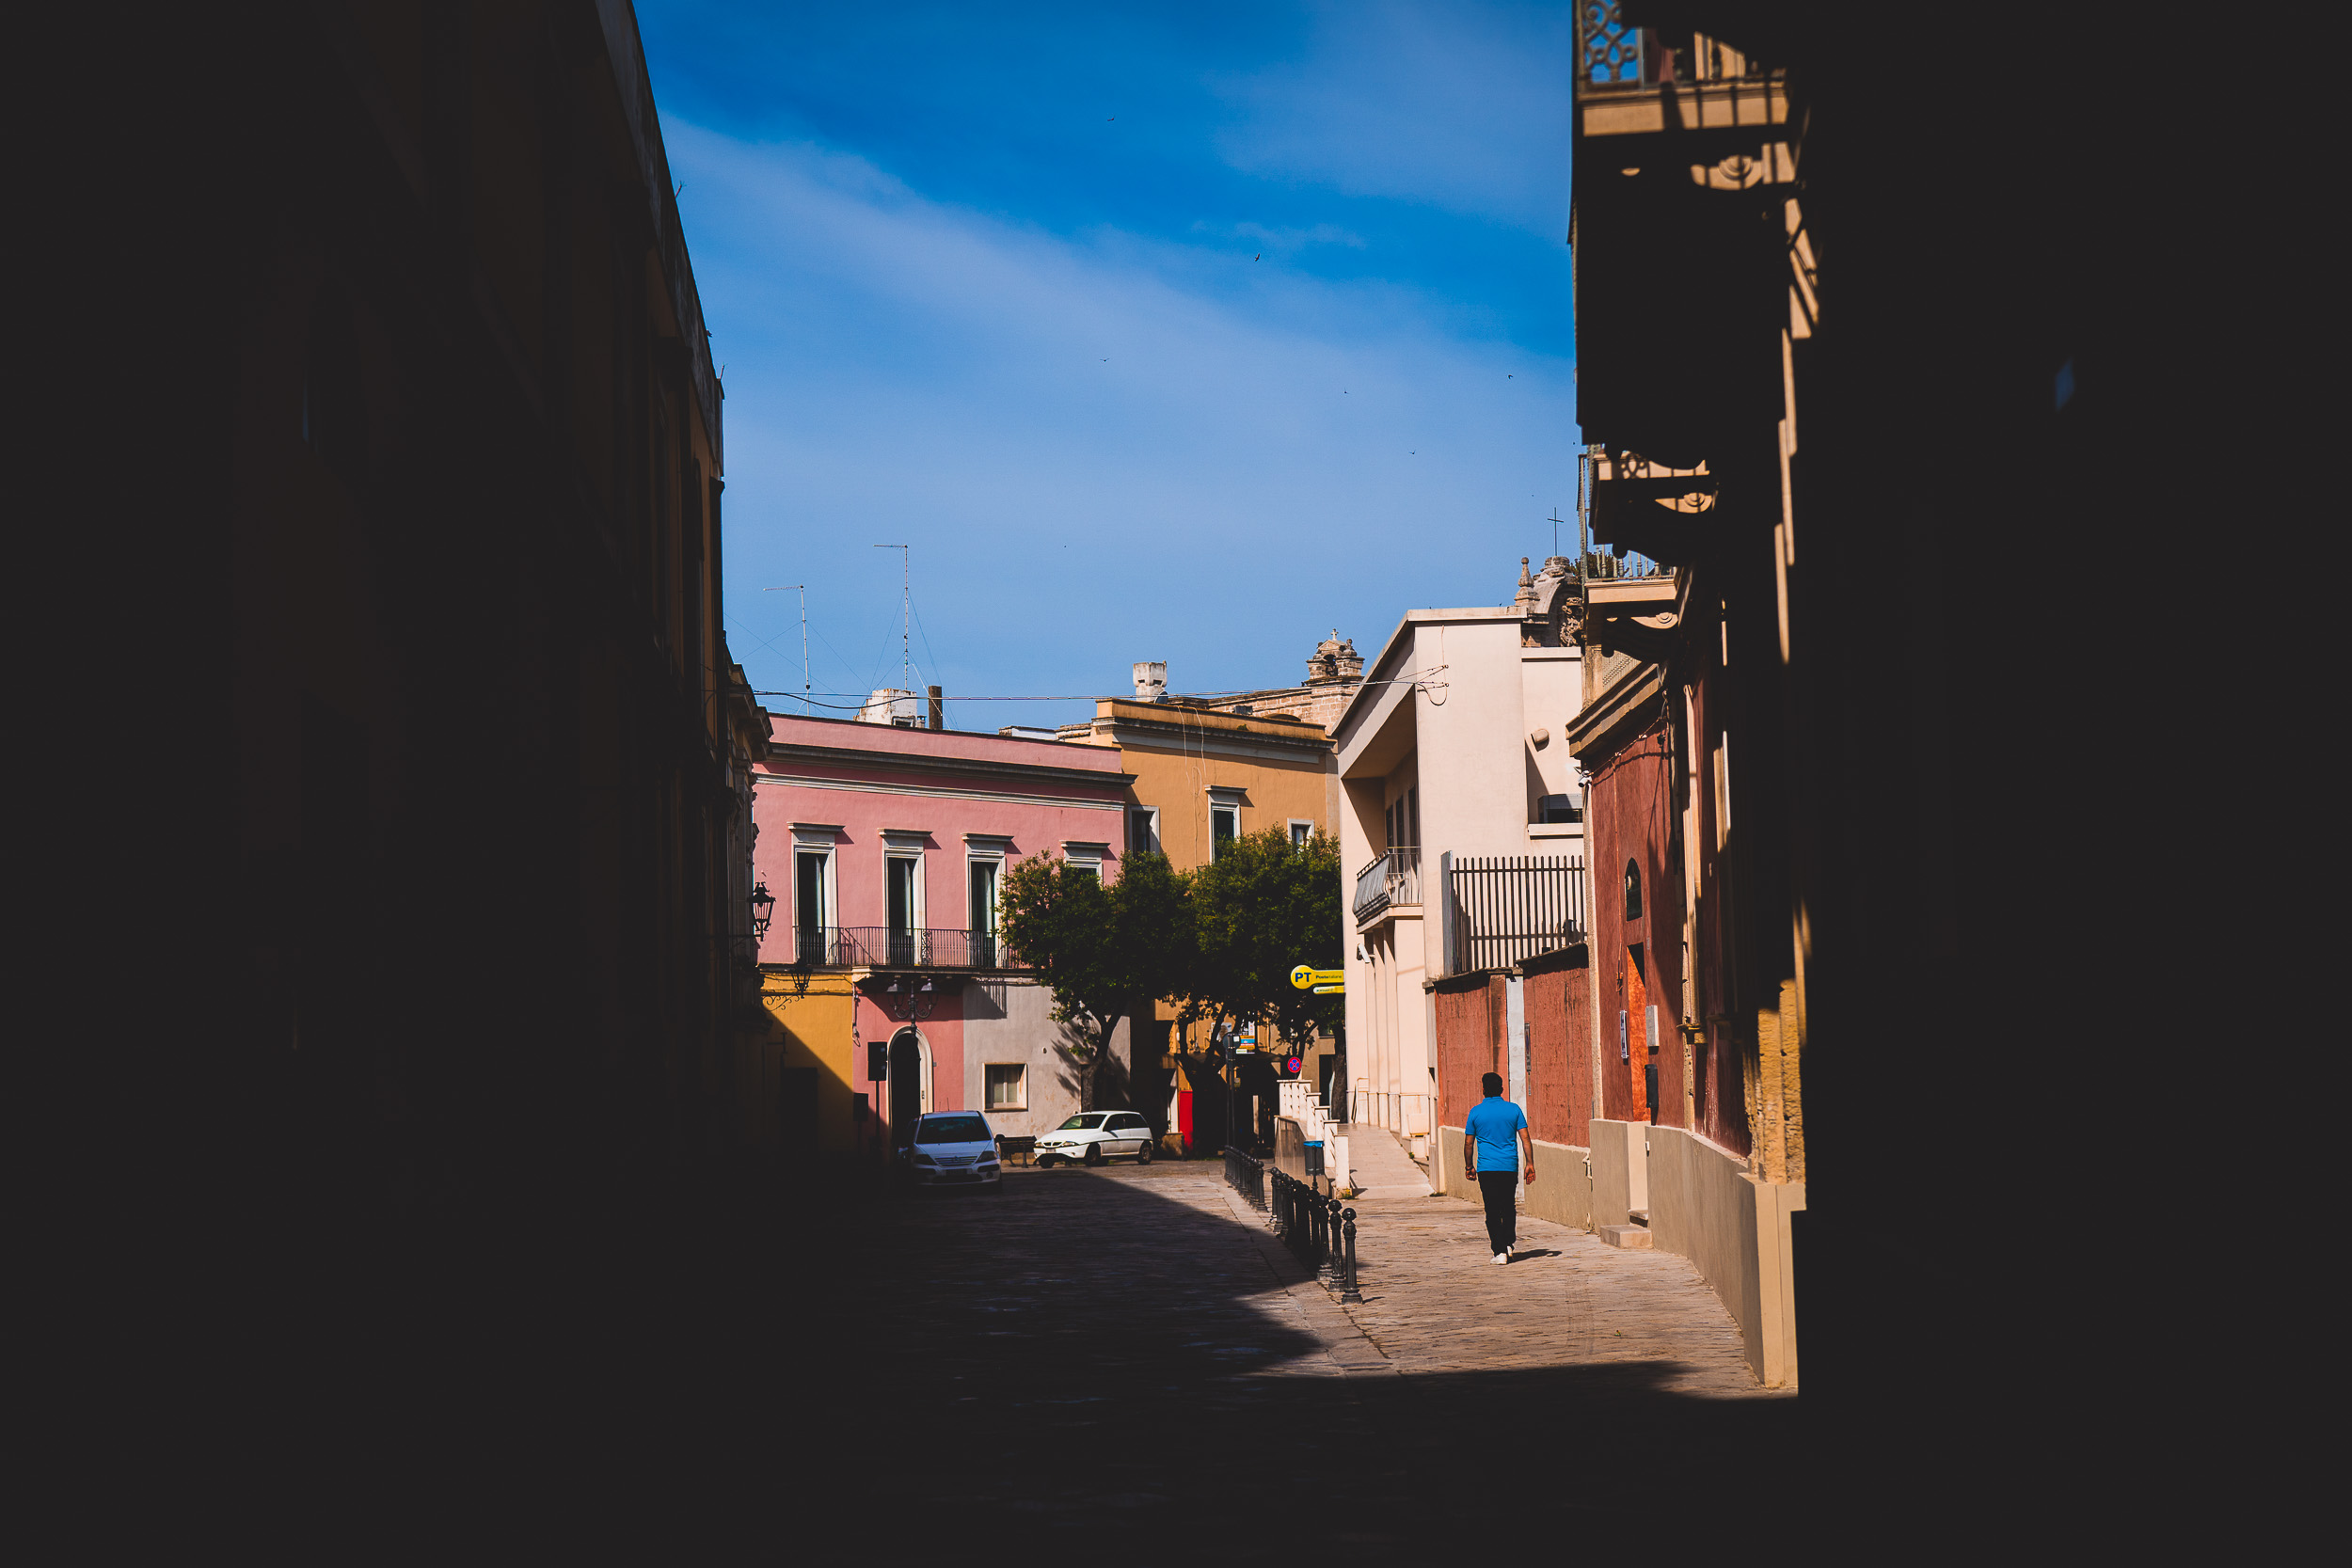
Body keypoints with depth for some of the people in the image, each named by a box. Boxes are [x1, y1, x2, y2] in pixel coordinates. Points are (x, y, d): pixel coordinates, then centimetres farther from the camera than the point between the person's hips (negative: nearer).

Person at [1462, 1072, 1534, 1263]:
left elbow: (1468, 1143, 3)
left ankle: (1500, 1251, -7)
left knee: (1492, 1211, 0)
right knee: (1509, 1208, 18)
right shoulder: (1514, 1109, 2)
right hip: (1510, 1167, 2)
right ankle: (1509, 1244, 12)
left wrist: (1469, 1165, 15)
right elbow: (1525, 1139, -1)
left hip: (1486, 1168, -2)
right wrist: (1530, 1164, 3)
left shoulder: (1476, 1112, -1)